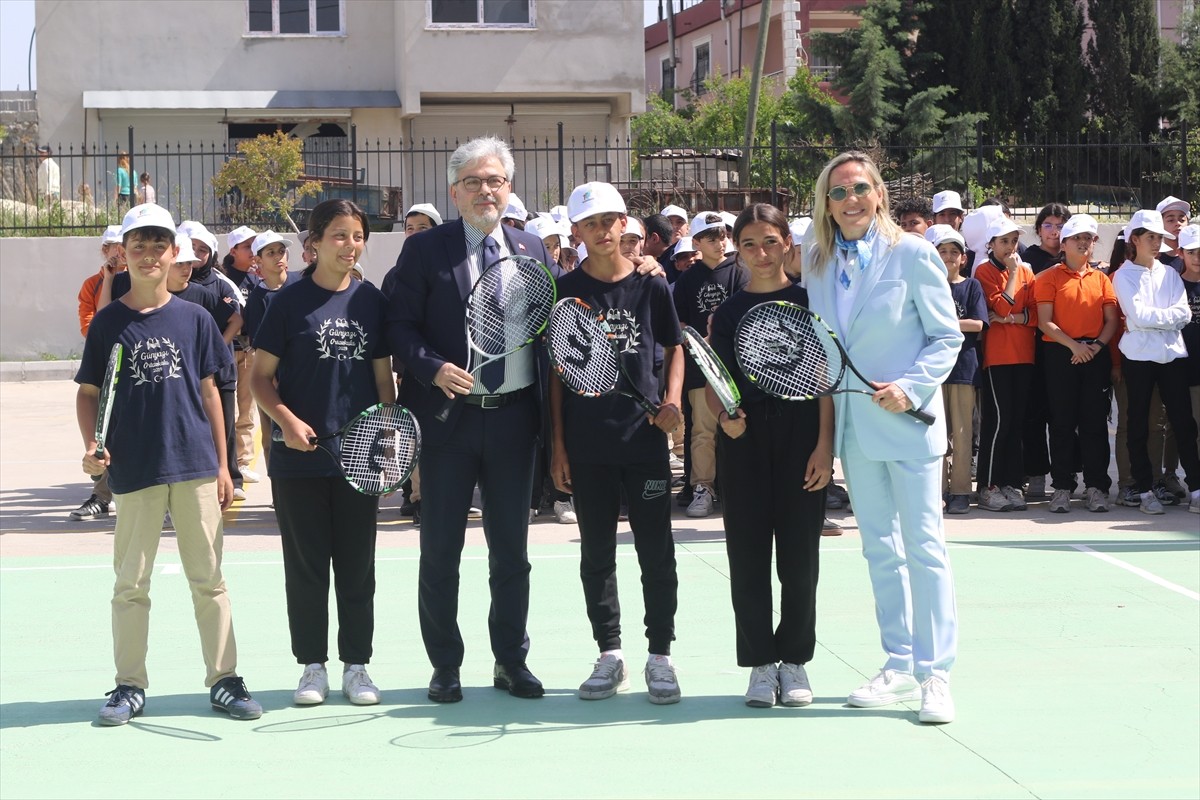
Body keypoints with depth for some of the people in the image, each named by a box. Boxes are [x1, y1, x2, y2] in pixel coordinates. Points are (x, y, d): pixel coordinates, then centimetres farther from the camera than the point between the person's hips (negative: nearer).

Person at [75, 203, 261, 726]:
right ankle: (130, 687, 14)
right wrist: (91, 447, -9)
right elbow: (88, 393, 8)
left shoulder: (194, 319, 6)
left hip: (195, 466, 1)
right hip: (134, 470, -1)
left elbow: (209, 391, 9)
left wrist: (222, 464, 7)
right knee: (131, 583, 5)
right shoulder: (108, 322, 2)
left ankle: (224, 681, 12)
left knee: (208, 579, 6)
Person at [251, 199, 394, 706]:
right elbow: (261, 377, 0)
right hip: (300, 458, -2)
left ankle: (356, 665, 17)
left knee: (358, 567, 7)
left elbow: (383, 377, 10)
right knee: (306, 567, 5)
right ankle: (313, 666, 15)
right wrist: (288, 422, -15)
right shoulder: (290, 302, -3)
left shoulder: (371, 301, 6)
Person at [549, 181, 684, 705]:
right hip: (587, 444, 1)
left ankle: (660, 656, 12)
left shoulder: (651, 285, 1)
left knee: (657, 552, 1)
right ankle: (610, 656, 18)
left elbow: (674, 348, 13)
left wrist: (672, 400, -5)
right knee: (596, 553, 8)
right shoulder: (566, 292, 1)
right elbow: (556, 371, 4)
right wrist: (558, 444, 1)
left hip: (644, 438, -1)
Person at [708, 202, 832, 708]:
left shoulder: (808, 302, 3)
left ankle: (794, 661, 15)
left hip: (801, 438, -1)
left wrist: (825, 445, -7)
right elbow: (714, 384, 7)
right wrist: (724, 417, -14)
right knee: (748, 557, 2)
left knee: (799, 557, 2)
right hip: (744, 441, 2)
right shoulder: (727, 312, 8)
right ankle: (760, 665, 11)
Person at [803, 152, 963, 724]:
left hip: (906, 419, -5)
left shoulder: (912, 255, -8)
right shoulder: (816, 261, 5)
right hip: (853, 423, 5)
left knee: (923, 546, -5)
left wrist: (911, 387, -18)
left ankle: (934, 673, -1)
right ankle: (898, 666, 20)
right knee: (879, 549, 11)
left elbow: (947, 335, -5)